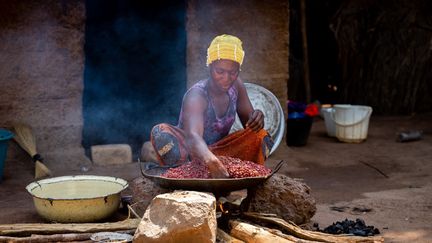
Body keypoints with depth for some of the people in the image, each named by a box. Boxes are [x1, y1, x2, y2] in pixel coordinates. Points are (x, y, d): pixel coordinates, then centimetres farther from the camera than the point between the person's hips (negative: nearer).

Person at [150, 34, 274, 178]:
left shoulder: (236, 85, -5)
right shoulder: (197, 96, -26)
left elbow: (249, 121, 3)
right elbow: (193, 135, -44)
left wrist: (257, 118, -25)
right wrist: (209, 159, -68)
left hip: (220, 152, 5)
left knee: (259, 136, -18)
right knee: (161, 133, -35)